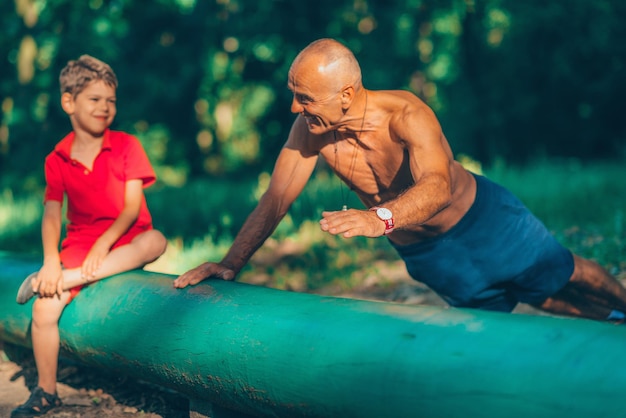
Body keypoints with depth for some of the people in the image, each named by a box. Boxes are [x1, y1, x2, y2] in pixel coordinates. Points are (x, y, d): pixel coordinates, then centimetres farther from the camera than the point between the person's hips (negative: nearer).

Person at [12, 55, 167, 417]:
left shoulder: (126, 146, -3)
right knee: (44, 308, -18)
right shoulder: (57, 160, 4)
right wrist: (51, 260, -16)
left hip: (124, 240, -1)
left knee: (155, 241, -36)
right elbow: (52, 214, -1)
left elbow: (132, 206, -9)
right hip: (79, 243, 2)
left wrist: (104, 243, -22)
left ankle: (68, 279, -32)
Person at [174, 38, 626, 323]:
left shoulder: (406, 115, -36)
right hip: (425, 254, 4)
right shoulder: (310, 131, -22)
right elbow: (274, 201, -15)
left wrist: (380, 218, -71)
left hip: (484, 218, -4)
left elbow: (436, 186, -52)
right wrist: (231, 263, -21)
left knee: (567, 278, 12)